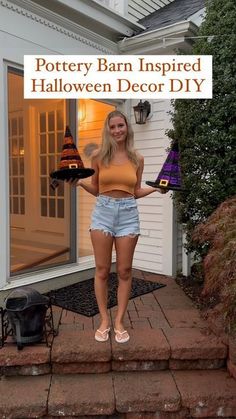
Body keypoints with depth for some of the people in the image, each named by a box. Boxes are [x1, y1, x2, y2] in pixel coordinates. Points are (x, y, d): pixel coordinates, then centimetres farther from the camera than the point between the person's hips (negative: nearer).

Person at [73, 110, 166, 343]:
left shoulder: (137, 159, 6)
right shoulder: (98, 156, 3)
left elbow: (135, 192, 13)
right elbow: (95, 190, 10)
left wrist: (155, 188, -2)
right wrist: (80, 183, -8)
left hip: (128, 214, 1)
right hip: (103, 213, 0)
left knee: (124, 271, 5)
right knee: (102, 270, 3)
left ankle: (119, 321, 19)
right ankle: (104, 320, 19)